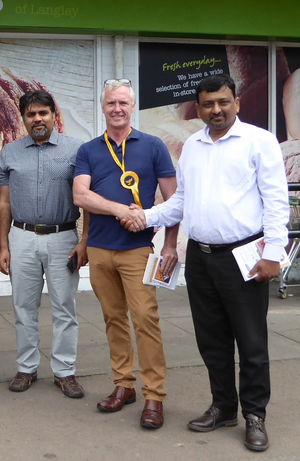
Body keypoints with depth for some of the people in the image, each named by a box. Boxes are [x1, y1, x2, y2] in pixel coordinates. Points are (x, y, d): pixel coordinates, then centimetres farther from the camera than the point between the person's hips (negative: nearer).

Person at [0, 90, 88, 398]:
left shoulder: (74, 150, 0)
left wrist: (85, 242, -8)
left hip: (63, 239, -2)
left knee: (64, 308, 3)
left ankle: (64, 372, 13)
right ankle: (26, 368, 21)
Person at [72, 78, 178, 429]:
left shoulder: (152, 146, 3)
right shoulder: (88, 151, 10)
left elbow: (173, 198, 2)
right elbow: (80, 195, -4)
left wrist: (170, 245, -6)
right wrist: (121, 209, -16)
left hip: (137, 249, -3)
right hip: (99, 249, 3)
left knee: (145, 318, -8)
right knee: (113, 318, 10)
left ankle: (154, 396, -1)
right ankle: (123, 385, 22)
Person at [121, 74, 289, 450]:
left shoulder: (258, 140, -3)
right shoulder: (191, 146, 15)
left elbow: (275, 199, -8)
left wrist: (272, 252, -14)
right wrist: (148, 216, 4)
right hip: (200, 257, 6)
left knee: (251, 341, 2)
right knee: (211, 339, 13)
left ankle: (255, 414, 16)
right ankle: (223, 406, 28)